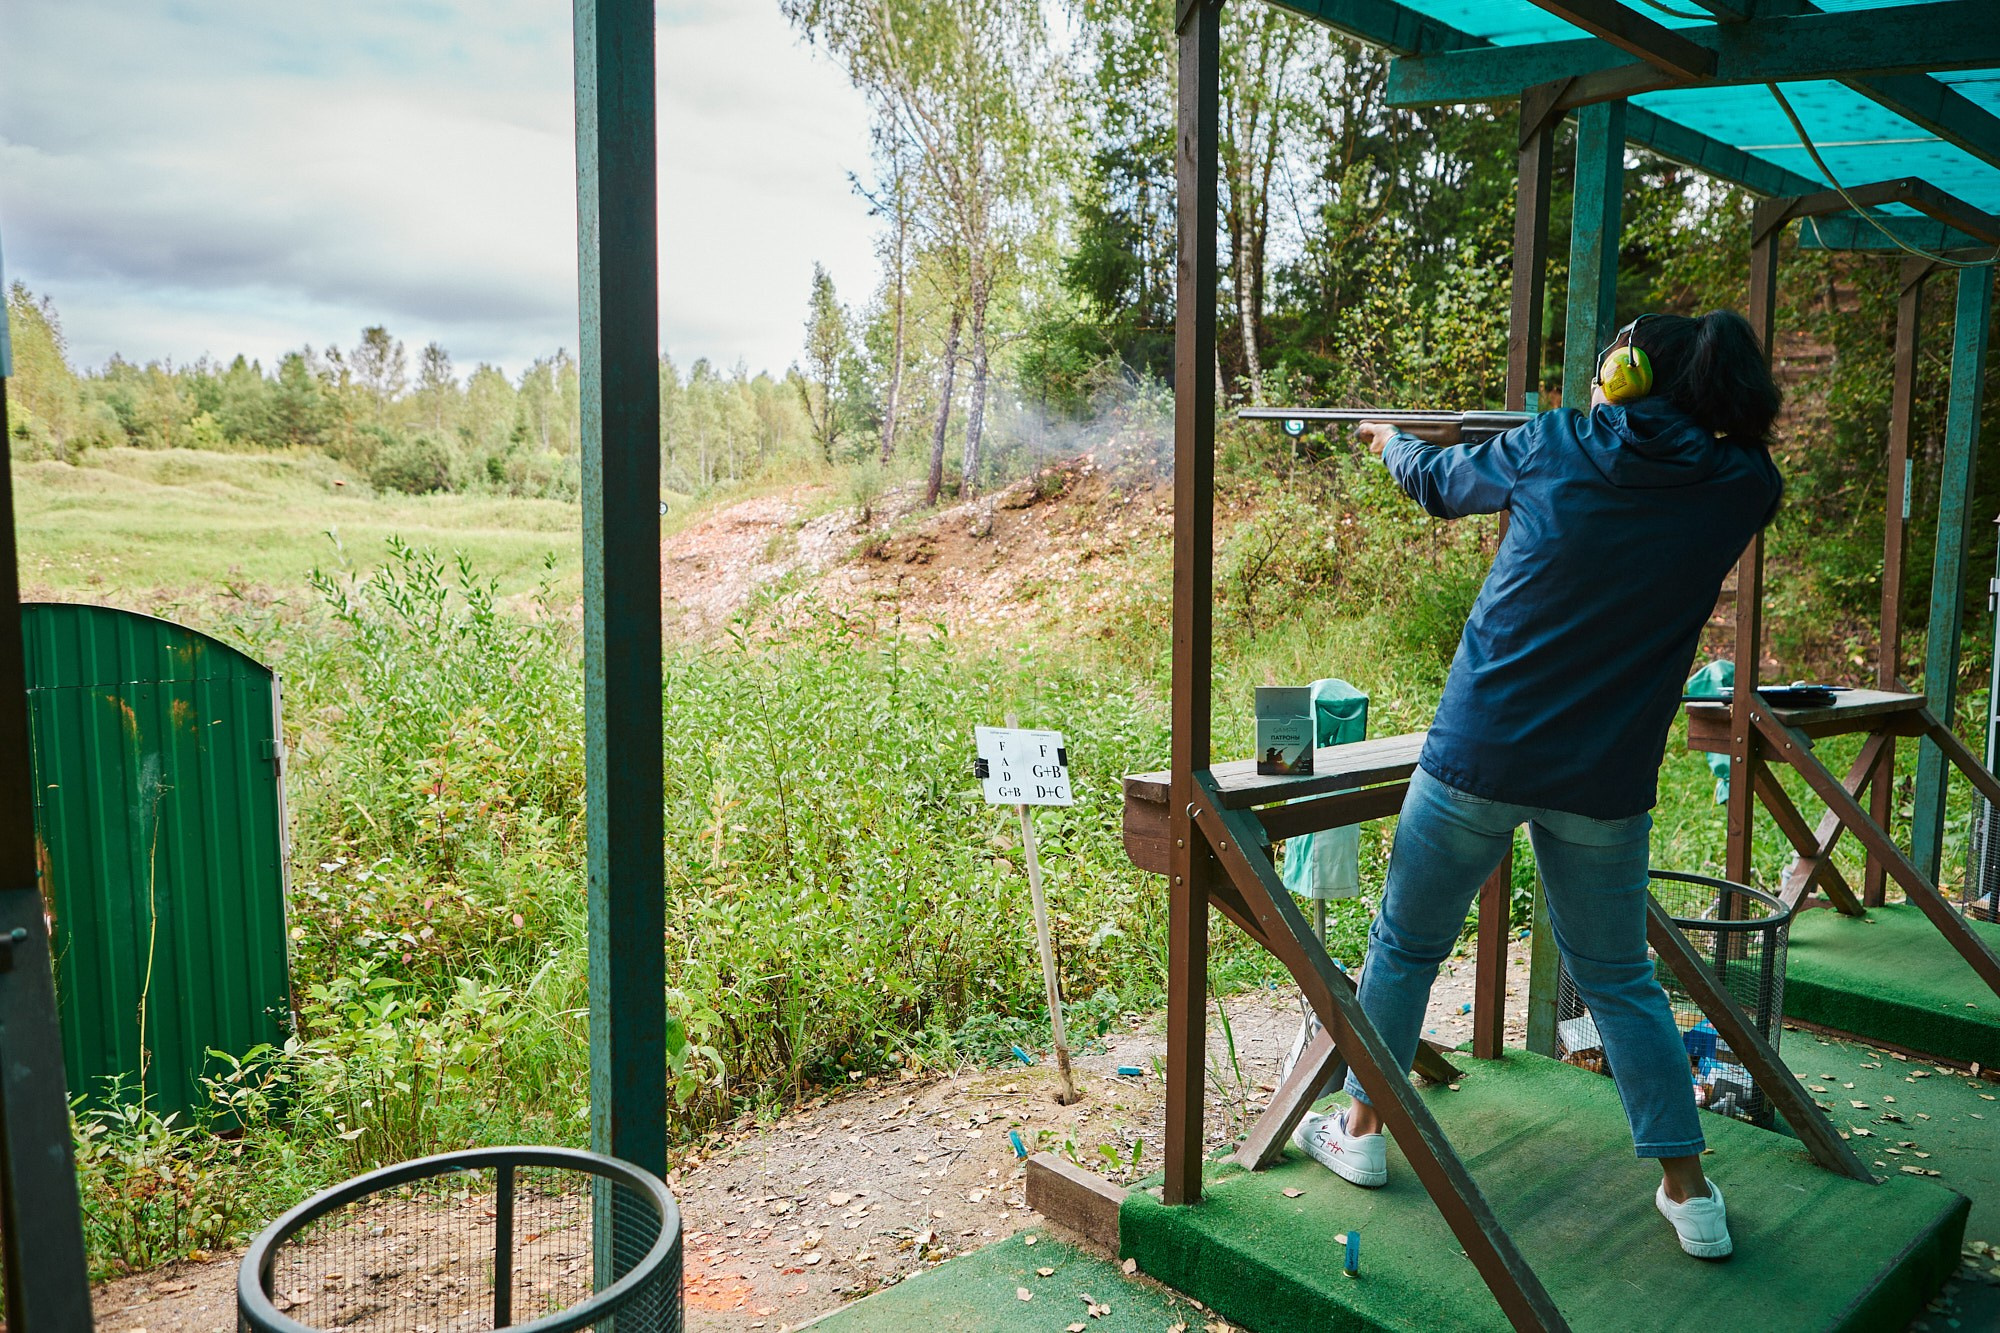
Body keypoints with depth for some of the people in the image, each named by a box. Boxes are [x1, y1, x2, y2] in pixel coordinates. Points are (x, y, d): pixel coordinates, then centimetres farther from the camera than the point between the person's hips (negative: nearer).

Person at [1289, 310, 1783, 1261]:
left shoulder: (1551, 449, -4)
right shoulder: (1743, 489, 0)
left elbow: (1439, 481, 14)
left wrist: (1390, 439, 36)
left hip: (1478, 755, -2)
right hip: (1605, 779, 2)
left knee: (1405, 945, 16)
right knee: (1618, 977, 19)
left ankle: (1361, 1129, 28)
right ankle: (1689, 1191, 21)